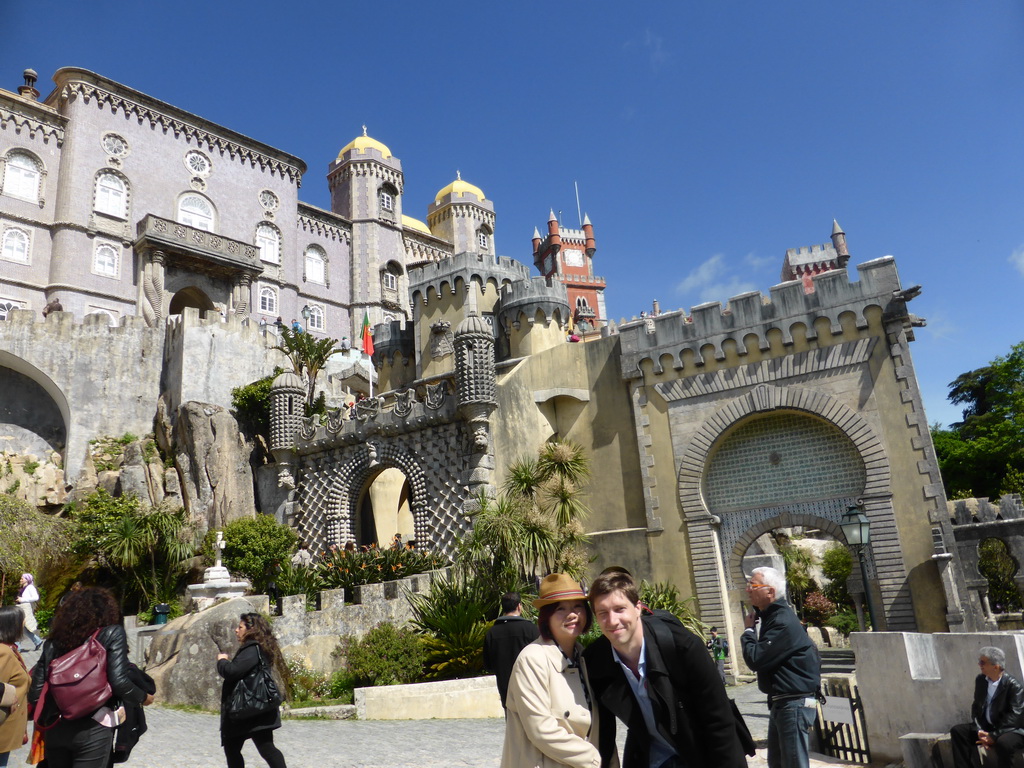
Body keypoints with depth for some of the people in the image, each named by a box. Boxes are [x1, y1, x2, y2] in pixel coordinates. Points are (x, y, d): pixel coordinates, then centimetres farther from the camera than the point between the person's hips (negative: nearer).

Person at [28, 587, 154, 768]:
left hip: (55, 728, 5)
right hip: (93, 729, -5)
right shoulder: (112, 633, -4)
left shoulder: (54, 640, 9)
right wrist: (144, 697, 4)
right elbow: (119, 682, -13)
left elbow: (35, 693, 5)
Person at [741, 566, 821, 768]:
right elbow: (762, 657, 13)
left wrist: (748, 629, -9)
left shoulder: (783, 622, -22)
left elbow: (755, 659, -23)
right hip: (780, 703, 11)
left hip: (794, 704, -11)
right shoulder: (771, 616, 11)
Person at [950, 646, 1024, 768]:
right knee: (957, 731, -10)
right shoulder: (980, 679, 3)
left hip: (1012, 729, -6)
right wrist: (979, 730, -10)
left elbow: (1014, 716, -21)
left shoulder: (1013, 685, -17)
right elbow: (976, 707, 6)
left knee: (1003, 742, -38)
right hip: (986, 727, 7)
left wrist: (994, 735, -24)